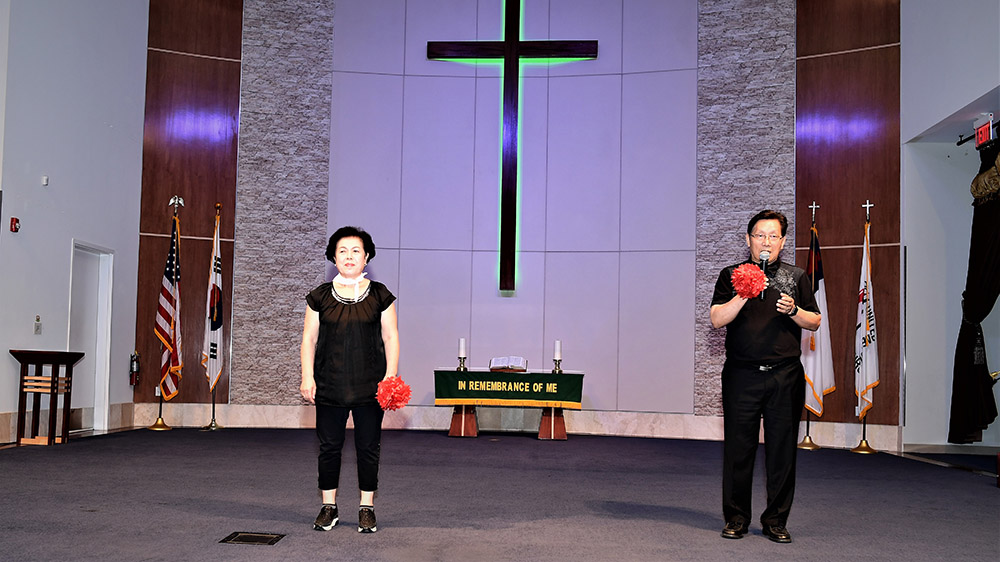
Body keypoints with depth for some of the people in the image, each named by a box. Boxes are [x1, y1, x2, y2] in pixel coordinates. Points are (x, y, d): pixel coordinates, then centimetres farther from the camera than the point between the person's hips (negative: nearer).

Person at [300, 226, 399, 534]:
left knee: (368, 446, 4)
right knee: (329, 445, 5)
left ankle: (367, 509, 16)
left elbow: (390, 338, 4)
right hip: (330, 386, 1)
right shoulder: (320, 296, 5)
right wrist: (307, 377, -2)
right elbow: (309, 338, 6)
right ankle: (329, 508, 19)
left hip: (369, 385, -1)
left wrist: (390, 376, -5)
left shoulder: (379, 295, 3)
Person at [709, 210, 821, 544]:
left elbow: (815, 322, 14)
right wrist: (745, 295, -17)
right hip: (742, 375, -1)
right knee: (738, 448, 1)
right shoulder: (732, 276, 8)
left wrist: (793, 310, -6)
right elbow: (716, 319, -3)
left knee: (782, 450, 2)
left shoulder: (796, 277, 13)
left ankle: (776, 520, 14)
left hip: (785, 376, 1)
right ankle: (736, 519, 13)